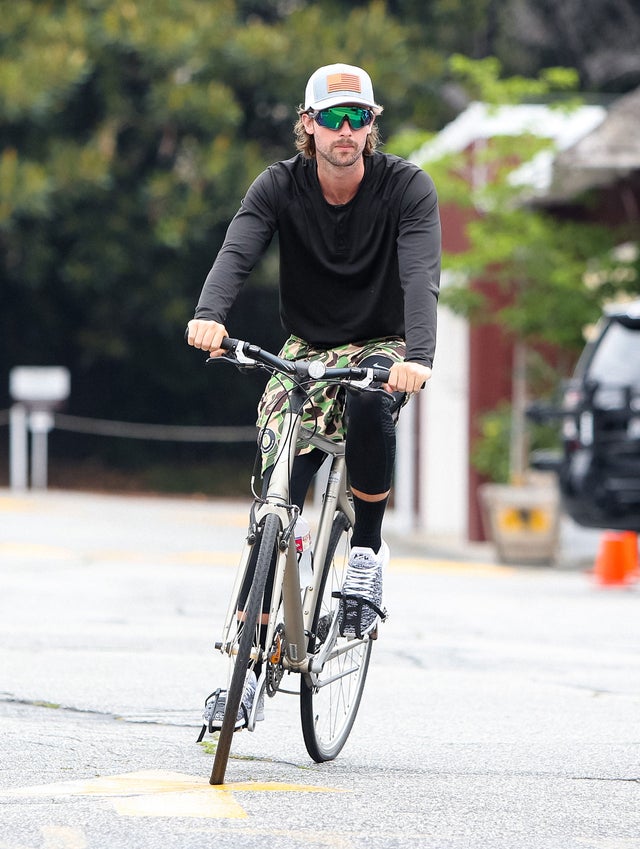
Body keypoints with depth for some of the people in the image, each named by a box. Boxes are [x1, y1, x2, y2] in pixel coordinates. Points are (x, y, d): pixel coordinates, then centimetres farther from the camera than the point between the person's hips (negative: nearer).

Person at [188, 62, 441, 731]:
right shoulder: (280, 186, -9)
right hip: (306, 350, 2)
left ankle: (367, 553, -20)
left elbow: (421, 275, -28)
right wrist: (209, 315, -47)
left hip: (381, 347, -2)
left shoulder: (406, 187, -15)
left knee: (369, 401, -39)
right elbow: (237, 251, -25)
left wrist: (418, 357, -46)